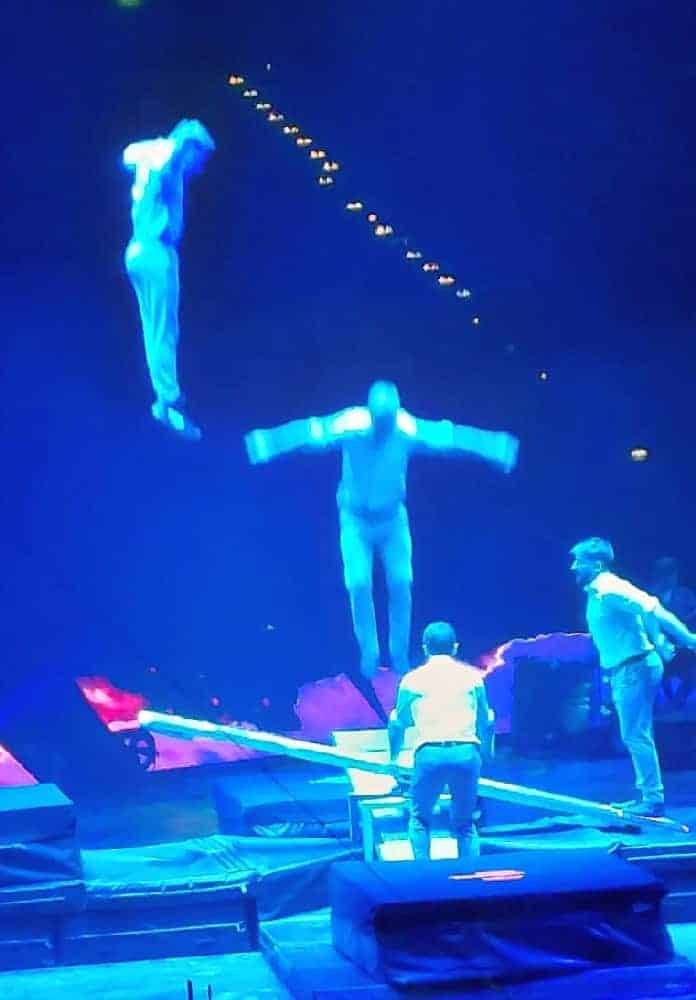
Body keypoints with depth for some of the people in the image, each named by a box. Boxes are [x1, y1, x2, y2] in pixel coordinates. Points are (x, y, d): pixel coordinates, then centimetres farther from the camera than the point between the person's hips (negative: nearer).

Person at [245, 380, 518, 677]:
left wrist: (497, 448, -18)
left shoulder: (409, 429, -22)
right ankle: (369, 653, 10)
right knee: (359, 585, -9)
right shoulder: (350, 425, -26)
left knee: (401, 584, -1)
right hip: (356, 520, -1)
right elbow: (309, 432, -32)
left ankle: (400, 653, 18)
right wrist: (264, 443, -43)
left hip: (392, 518, 1)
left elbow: (451, 436, -17)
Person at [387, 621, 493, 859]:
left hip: (430, 754, -1)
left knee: (420, 820, 17)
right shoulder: (472, 676, 14)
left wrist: (393, 758, 33)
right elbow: (485, 723, 20)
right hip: (466, 753, 1)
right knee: (465, 824, 16)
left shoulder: (412, 679, 11)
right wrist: (484, 755, 35)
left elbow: (397, 724, 18)